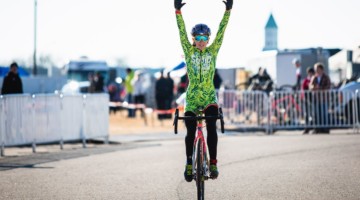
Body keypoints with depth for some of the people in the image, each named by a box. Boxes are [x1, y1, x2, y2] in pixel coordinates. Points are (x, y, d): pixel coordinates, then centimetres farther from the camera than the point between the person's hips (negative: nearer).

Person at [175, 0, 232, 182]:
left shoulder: (212, 51, 5)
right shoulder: (189, 51, 3)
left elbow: (221, 32, -3)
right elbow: (182, 32, -6)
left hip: (210, 98, 0)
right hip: (192, 99, 0)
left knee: (211, 129, -16)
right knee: (190, 132, 1)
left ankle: (213, 163, -13)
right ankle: (189, 164, 14)